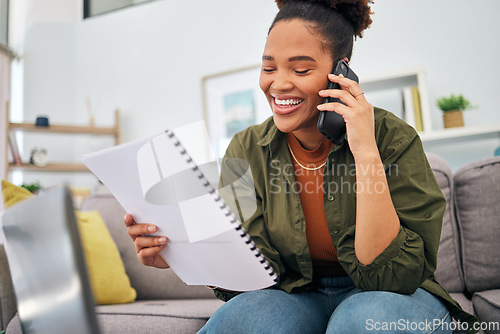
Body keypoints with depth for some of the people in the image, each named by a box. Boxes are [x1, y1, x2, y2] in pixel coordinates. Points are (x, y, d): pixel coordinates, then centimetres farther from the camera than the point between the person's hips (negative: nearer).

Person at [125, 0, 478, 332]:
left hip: (384, 298, 0)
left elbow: (392, 278, -21)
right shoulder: (247, 151, -8)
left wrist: (366, 153, -29)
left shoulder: (393, 138, -16)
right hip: (296, 298, 1)